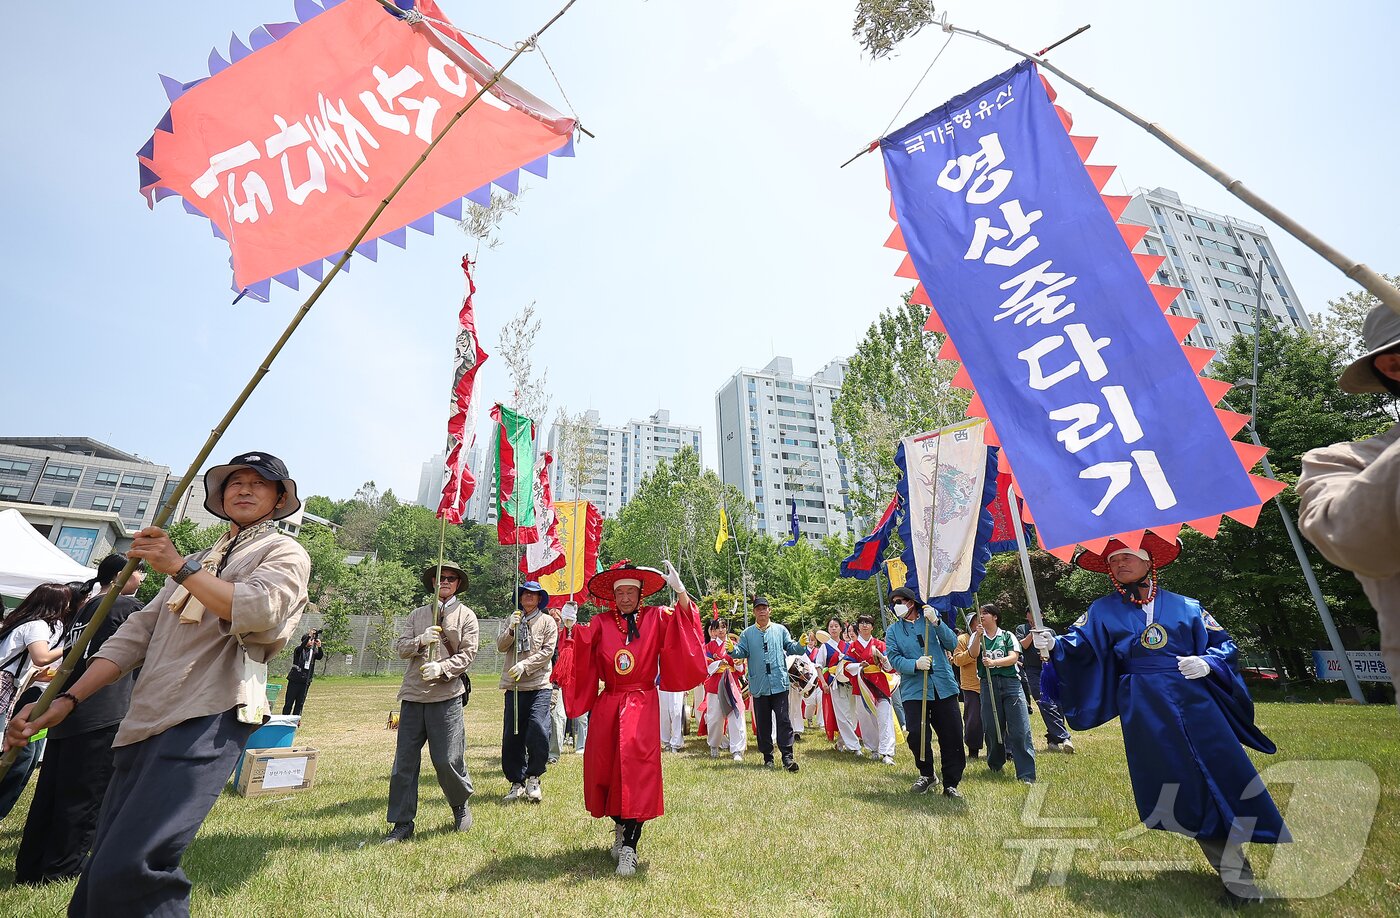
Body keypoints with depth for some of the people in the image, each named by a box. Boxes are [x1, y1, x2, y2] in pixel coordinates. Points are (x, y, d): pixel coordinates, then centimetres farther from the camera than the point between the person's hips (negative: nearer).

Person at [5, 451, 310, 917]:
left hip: (208, 719, -8)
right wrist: (68, 699, 9)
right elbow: (137, 633, 21)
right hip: (144, 722, 8)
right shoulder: (197, 563, 28)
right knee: (100, 875, 9)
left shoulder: (284, 552, 4)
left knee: (127, 870, -20)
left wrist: (179, 566, -9)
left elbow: (258, 610, -17)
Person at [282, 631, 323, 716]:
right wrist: (309, 636, -39)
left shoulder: (313, 651, 6)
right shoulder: (299, 649, -3)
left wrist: (319, 647, -28)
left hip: (306, 681, 3)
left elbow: (321, 657, -11)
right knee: (289, 702, 3)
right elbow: (302, 646, -26)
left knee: (300, 703, 7)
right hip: (295, 680, -3)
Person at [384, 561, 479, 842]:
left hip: (446, 696, -3)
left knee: (447, 760, -1)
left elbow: (467, 654, -3)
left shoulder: (466, 616, 4)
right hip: (413, 695, 4)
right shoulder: (417, 615, 14)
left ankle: (461, 804, 26)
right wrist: (420, 641, -13)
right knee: (404, 761, 5)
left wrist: (441, 668, -17)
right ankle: (402, 824, 19)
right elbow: (400, 647, 7)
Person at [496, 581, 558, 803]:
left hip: (539, 686, -3)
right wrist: (511, 629, -11)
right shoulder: (513, 619, 15)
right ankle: (517, 782, 22)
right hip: (513, 686, 4)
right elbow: (501, 647, 6)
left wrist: (524, 665, -15)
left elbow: (547, 651, -4)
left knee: (538, 731, -13)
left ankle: (533, 778, 9)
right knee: (511, 736, 6)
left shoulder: (547, 622, 4)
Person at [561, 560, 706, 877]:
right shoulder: (600, 623, 2)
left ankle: (628, 848, 5)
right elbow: (580, 646, -12)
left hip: (642, 707, -2)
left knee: (637, 774, -8)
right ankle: (620, 827, 37)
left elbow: (682, 622, -17)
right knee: (605, 770, 10)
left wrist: (680, 591, -31)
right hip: (606, 706, 2)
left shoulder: (656, 618, -1)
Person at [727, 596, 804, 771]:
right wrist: (732, 649, -20)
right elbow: (742, 652, 0)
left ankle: (787, 757, 2)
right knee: (762, 723, 9)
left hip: (779, 683, -1)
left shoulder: (780, 629, 8)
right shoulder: (747, 634, 9)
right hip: (758, 685, 1)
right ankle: (767, 757, 21)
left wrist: (801, 645, -16)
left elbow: (791, 647, 4)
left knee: (783, 720, -4)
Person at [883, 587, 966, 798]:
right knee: (916, 734, -10)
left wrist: (936, 622, -13)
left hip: (943, 687, 1)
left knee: (952, 737, 3)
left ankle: (951, 784, 20)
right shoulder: (893, 631, 9)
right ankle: (927, 775, 17)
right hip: (913, 690, -1)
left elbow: (952, 643, 1)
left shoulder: (932, 619, 11)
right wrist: (915, 664, -20)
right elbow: (894, 659, -2)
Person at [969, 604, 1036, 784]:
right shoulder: (977, 636, 13)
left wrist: (993, 662, -18)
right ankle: (995, 764, 26)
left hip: (1010, 682, -1)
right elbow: (973, 654, -4)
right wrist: (978, 636, -18)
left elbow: (1014, 657, -4)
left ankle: (1026, 774, -3)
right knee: (992, 728, 5)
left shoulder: (1008, 636, 9)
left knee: (1020, 729, -7)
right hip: (988, 685, 1)